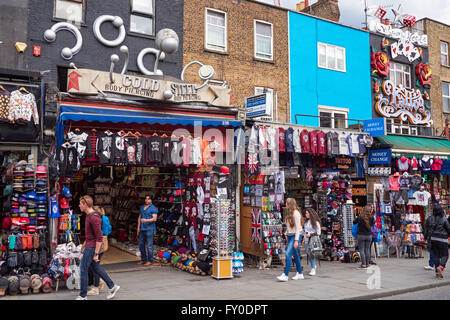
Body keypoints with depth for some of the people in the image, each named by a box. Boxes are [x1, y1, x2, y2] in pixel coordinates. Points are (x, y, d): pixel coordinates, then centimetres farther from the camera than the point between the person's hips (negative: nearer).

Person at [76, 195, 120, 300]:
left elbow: (99, 237, -23)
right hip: (89, 245, 10)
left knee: (83, 269, -2)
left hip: (92, 247, -10)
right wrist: (85, 244, 24)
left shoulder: (94, 218, -22)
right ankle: (112, 287, 23)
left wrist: (96, 253, -21)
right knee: (96, 268, 15)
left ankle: (83, 296, 9)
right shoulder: (89, 215, 10)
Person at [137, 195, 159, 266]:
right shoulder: (142, 207, 16)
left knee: (149, 245, -5)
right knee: (141, 245, 11)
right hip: (142, 229, 7)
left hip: (149, 229, -7)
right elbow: (139, 217, 19)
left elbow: (154, 218, -15)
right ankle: (143, 259, 22)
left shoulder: (153, 208, -4)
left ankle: (150, 261, 2)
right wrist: (138, 227, 12)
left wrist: (146, 220, -28)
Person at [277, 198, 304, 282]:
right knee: (295, 255, 12)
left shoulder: (296, 213, -13)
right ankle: (300, 274, 21)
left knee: (288, 254, -15)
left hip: (295, 236, -9)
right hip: (290, 236, 9)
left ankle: (285, 275, -15)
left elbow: (298, 228, -15)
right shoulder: (289, 213, 13)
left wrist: (296, 240, -17)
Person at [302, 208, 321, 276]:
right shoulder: (306, 222, 13)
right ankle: (313, 266, 24)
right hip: (306, 240, 7)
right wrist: (304, 237, 18)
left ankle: (313, 269, -7)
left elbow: (318, 233, -7)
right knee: (308, 254, 7)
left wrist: (310, 234, -15)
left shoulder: (316, 222, -8)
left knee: (312, 254, -11)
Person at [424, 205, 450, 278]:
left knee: (436, 255, 11)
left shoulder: (429, 219, 3)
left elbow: (426, 229, 9)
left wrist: (426, 237, 21)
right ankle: (440, 267, -20)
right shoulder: (444, 219, -10)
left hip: (433, 239, 5)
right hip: (442, 240, -4)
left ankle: (437, 272, 10)